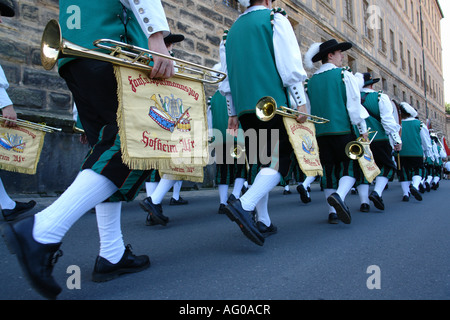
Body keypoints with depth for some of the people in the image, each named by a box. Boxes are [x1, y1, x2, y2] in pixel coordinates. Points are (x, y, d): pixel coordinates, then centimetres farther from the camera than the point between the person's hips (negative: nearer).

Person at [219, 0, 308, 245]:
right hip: (273, 103, -6)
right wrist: (300, 103, -5)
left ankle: (263, 222, 13)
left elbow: (226, 79, 19)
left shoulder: (231, 31, 21)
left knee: (258, 162, 10)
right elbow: (290, 66, -8)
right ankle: (244, 206, -25)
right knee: (279, 159, -5)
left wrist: (232, 113, 22)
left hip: (245, 107, 6)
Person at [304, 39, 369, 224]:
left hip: (320, 132, 4)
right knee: (351, 165, 5)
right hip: (342, 129, -4)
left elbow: (307, 109, 12)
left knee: (329, 169, 9)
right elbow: (354, 103, -6)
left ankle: (332, 212, 9)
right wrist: (363, 129, 0)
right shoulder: (344, 75, 0)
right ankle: (339, 195, -22)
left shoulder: (311, 81, 12)